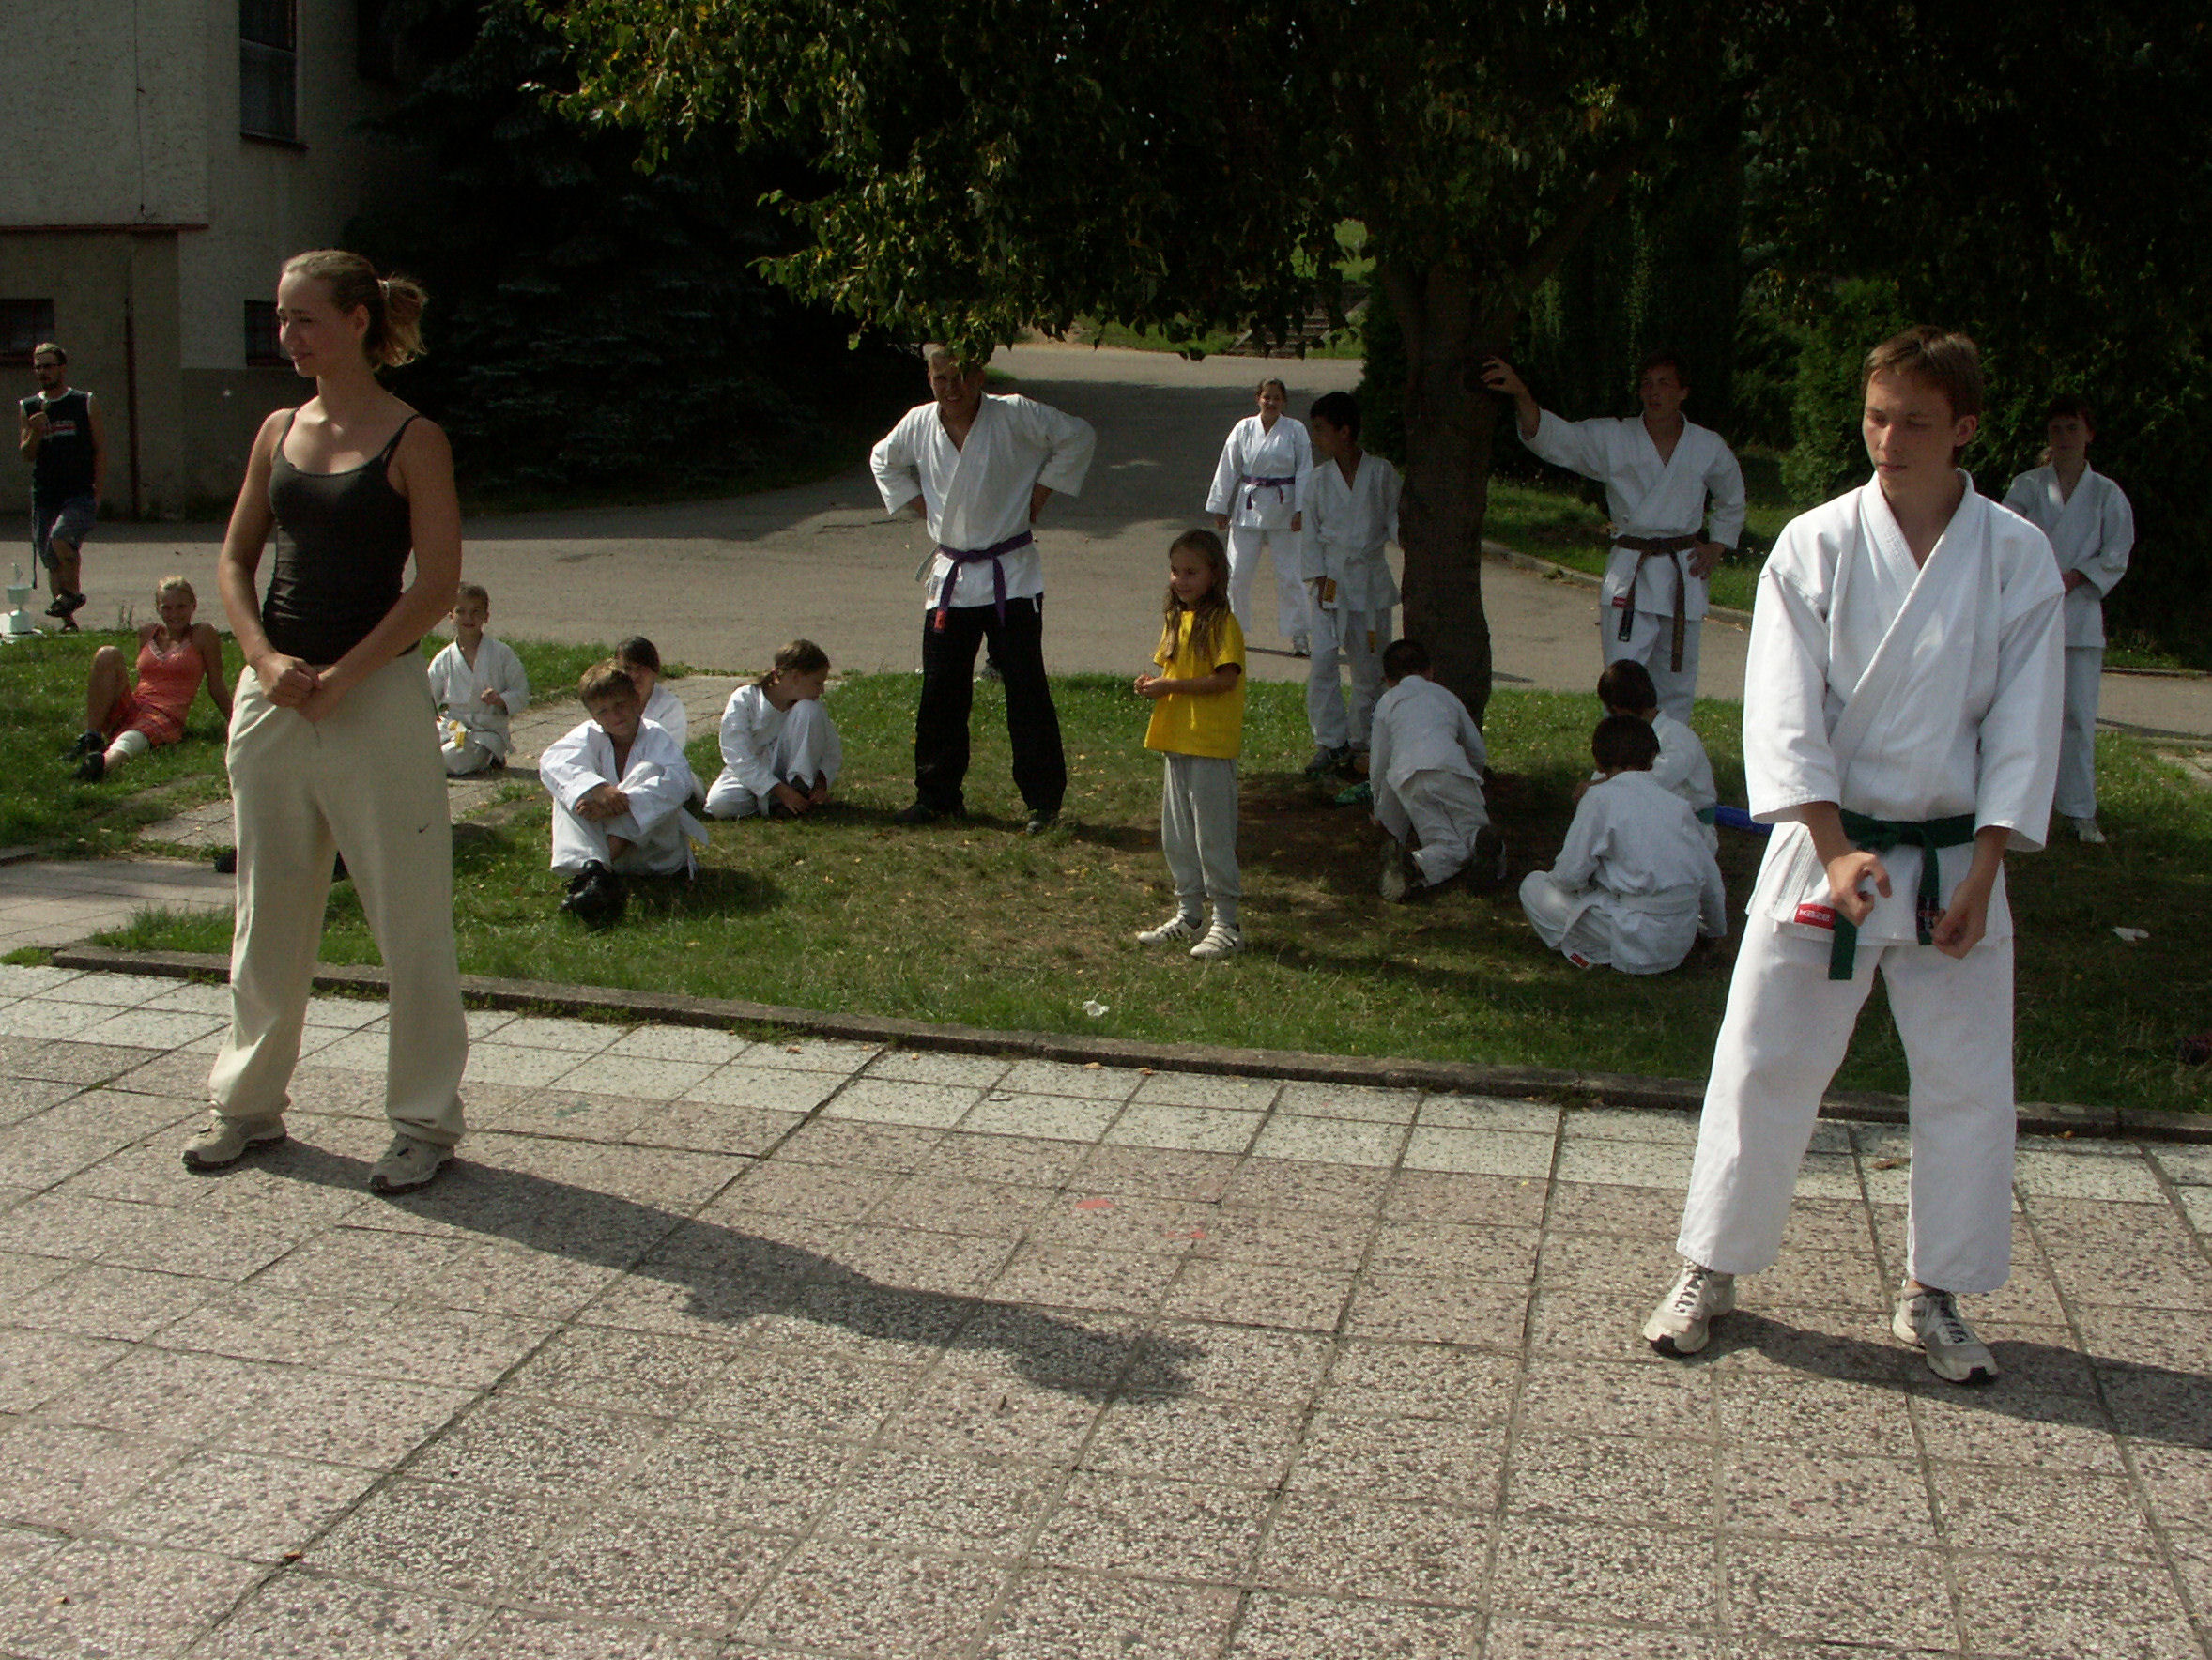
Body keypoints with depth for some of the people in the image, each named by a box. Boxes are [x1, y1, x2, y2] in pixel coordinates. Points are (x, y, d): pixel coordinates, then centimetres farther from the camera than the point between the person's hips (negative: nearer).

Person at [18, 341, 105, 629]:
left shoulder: (86, 403, 4)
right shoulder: (27, 408, 11)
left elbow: (100, 449, 3)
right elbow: (27, 454, 9)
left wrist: (96, 491, -5)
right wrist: (35, 432, -12)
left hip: (80, 493, -4)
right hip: (44, 495, 4)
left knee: (60, 538, -29)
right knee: (52, 562, 6)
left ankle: (73, 592, -9)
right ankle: (68, 621, 15)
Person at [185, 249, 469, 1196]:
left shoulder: (412, 441, -6)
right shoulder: (279, 432, 10)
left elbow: (437, 587, -11)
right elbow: (235, 558, 13)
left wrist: (340, 677, -15)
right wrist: (266, 658, -4)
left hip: (377, 696, -6)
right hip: (272, 697, 6)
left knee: (409, 917, 1)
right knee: (267, 912, 15)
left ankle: (425, 1119, 13)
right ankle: (249, 1102, 29)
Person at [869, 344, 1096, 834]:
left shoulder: (1015, 415, -11)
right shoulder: (918, 424, 1)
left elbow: (1078, 436, -4)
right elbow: (883, 461, 21)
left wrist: (1037, 497, -5)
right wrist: (921, 505, 8)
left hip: (1011, 575, -4)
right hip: (950, 574, 4)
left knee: (1027, 691, -3)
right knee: (940, 693, 9)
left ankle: (1044, 800, 7)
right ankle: (937, 795, 22)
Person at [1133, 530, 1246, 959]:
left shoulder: (1222, 623, -12)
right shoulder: (1174, 619, 13)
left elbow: (1225, 679, -20)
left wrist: (1169, 686, -20)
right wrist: (1151, 684, -2)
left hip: (1211, 746, -8)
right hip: (1175, 740, 8)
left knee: (1213, 835, -4)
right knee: (1176, 835, 14)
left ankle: (1227, 923, 5)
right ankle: (1188, 914, 27)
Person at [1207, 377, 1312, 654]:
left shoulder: (1295, 431, -1)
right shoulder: (1244, 429, 1)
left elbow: (1304, 472, 0)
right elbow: (1228, 470, 5)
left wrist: (1300, 510, -7)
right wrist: (1220, 509, 5)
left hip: (1283, 510, -1)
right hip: (1248, 507, 1)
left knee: (1289, 574, 0)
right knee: (1238, 572, 3)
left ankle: (1298, 634, 9)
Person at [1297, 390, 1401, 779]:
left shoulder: (1382, 473, -3)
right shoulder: (1317, 479, 2)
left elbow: (1396, 521, 3)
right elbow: (1310, 533, 6)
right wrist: (1319, 578, -3)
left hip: (1371, 578, 0)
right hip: (1329, 580, 0)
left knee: (1370, 667, 6)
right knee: (1322, 663, -11)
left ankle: (1360, 740, 21)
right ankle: (1330, 743, -1)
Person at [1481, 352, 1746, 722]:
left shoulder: (1708, 447, 4)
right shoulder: (1612, 439, -2)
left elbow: (1732, 500, 22)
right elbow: (1551, 436, -15)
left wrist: (1716, 547, 9)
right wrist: (1520, 394, -32)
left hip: (1684, 576, 2)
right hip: (1629, 574, -2)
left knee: (1676, 683, 10)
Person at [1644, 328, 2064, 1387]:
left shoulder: (2017, 558, -3)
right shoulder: (1816, 546, -6)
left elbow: (2023, 729, -2)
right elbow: (1784, 714, -10)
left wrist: (1981, 876, -8)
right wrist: (1835, 851, -19)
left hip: (1956, 857, 1)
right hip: (1825, 844, -1)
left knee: (1970, 1085, 6)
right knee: (1764, 1064, 3)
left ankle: (1932, 1295, 25)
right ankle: (1710, 1272, 20)